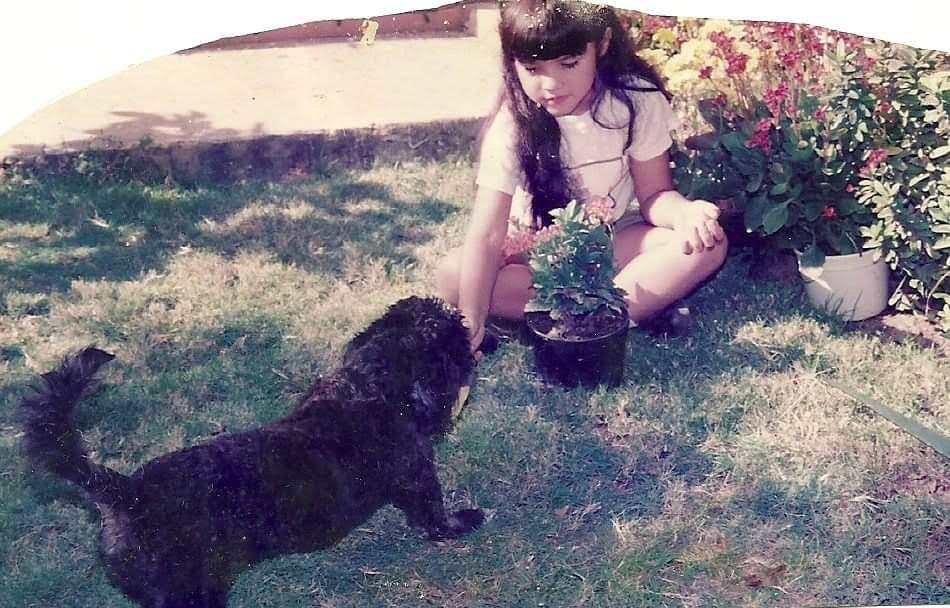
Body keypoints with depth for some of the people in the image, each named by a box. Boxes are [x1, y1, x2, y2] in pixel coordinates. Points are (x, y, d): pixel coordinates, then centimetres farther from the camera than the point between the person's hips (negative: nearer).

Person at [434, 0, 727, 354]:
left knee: (707, 244, -25)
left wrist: (684, 212, -36)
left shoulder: (638, 100, -17)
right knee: (450, 274, -28)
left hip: (615, 242, 1)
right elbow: (487, 235, -28)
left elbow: (654, 193, -11)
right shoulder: (512, 124, -23)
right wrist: (472, 326, -38)